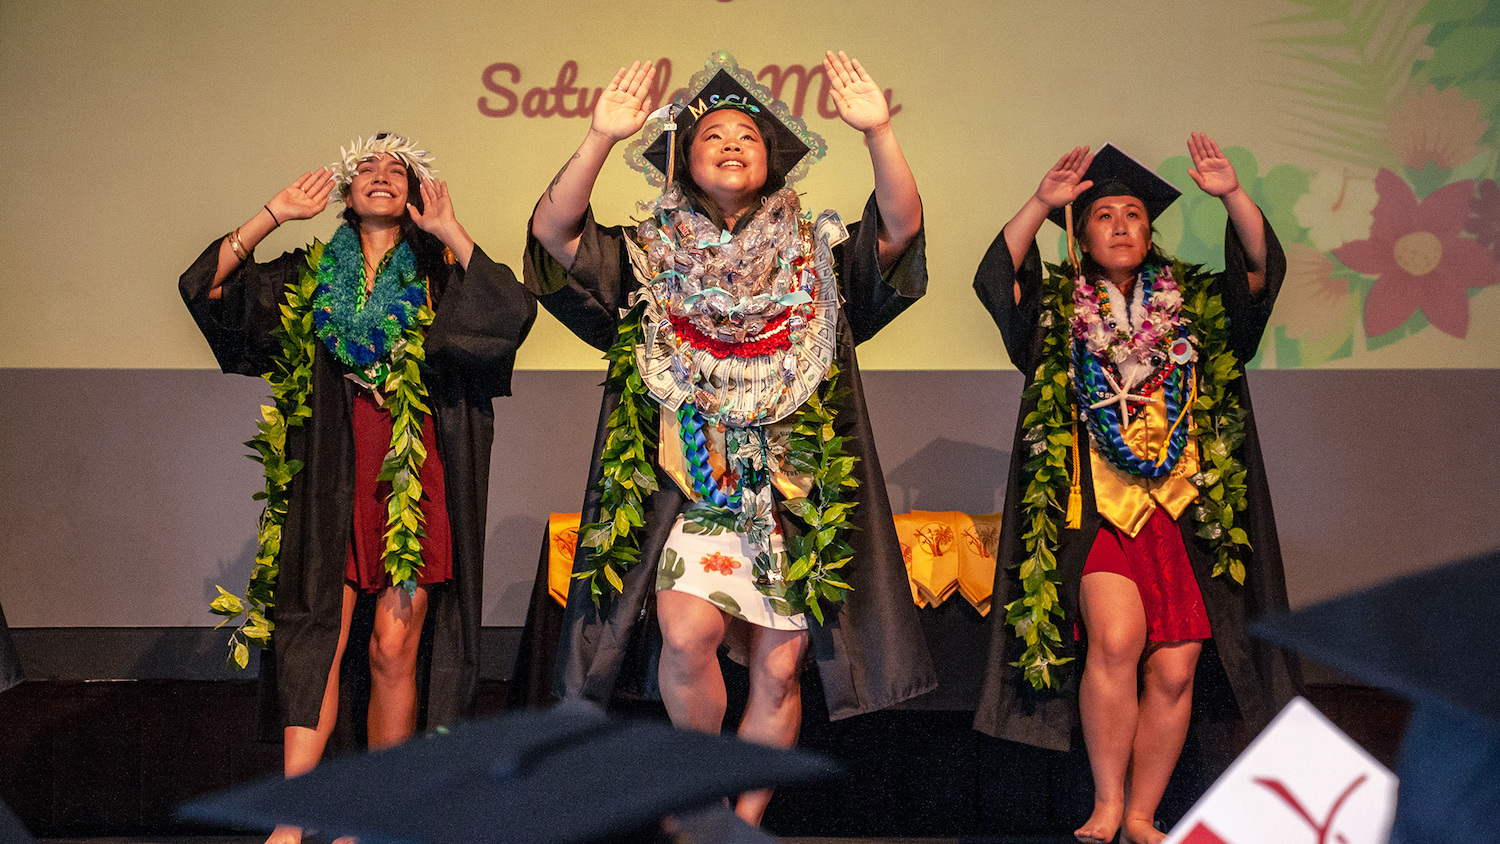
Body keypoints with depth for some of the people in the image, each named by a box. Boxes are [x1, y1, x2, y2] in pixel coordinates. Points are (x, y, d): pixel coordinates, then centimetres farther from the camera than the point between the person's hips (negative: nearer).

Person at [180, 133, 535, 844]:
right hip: (332, 475, 1)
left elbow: (513, 312, -9)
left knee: (393, 646, -2)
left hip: (415, 474, -1)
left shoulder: (438, 276, 10)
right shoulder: (308, 276, 14)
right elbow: (208, 286, 4)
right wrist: (275, 214, -2)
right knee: (318, 634, -7)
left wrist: (451, 234, -10)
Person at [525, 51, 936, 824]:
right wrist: (602, 136, -18)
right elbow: (551, 229, -6)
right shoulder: (652, 256, 7)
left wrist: (878, 131, -21)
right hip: (687, 488, -1)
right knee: (687, 636, -21)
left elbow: (903, 225, -7)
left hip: (792, 493, 1)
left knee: (778, 671, -1)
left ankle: (745, 819, 17)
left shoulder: (814, 255, 8)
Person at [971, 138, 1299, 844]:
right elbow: (997, 276, -4)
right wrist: (1042, 202, -11)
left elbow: (1263, 268, 2)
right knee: (1116, 639, -22)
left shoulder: (1194, 306, 14)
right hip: (1098, 508, -2)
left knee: (1173, 672, -4)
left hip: (1184, 512, 2)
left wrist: (1231, 194, -11)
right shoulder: (1058, 311, 11)